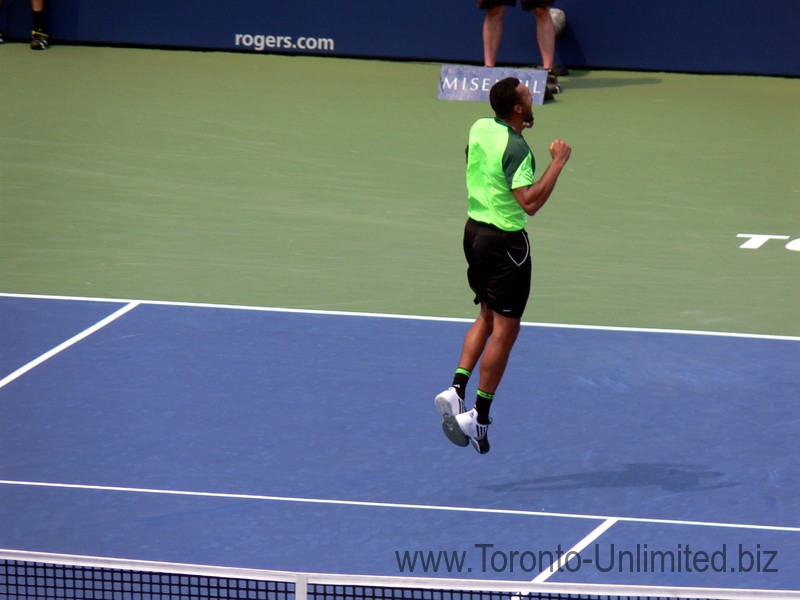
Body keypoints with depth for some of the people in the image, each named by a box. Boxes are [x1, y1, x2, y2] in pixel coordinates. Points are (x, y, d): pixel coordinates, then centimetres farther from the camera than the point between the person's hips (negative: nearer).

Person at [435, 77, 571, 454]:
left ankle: (456, 390, 8)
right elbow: (530, 202, -30)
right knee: (505, 329, 0)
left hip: (475, 229, 8)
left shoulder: (480, 128, 1)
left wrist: (519, 126, 20)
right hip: (505, 241, -8)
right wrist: (558, 162, -24)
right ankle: (479, 417, 2)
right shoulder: (516, 149, -23)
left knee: (487, 317, 21)